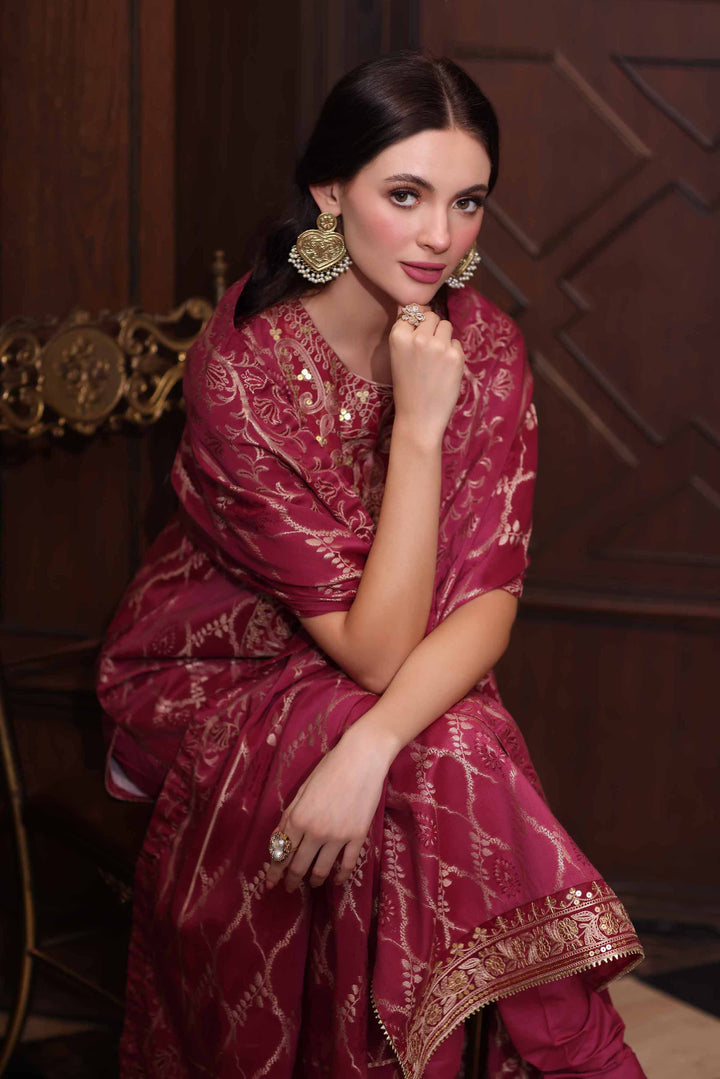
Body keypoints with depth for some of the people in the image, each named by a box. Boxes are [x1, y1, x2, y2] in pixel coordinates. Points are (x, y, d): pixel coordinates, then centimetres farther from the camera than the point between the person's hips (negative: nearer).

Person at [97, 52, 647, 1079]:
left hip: (407, 686, 4)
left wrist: (374, 745, -34)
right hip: (215, 677, -4)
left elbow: (490, 600, -16)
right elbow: (375, 650, -26)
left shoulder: (485, 344, -12)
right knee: (453, 767, -29)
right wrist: (419, 423, -34)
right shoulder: (243, 370, -26)